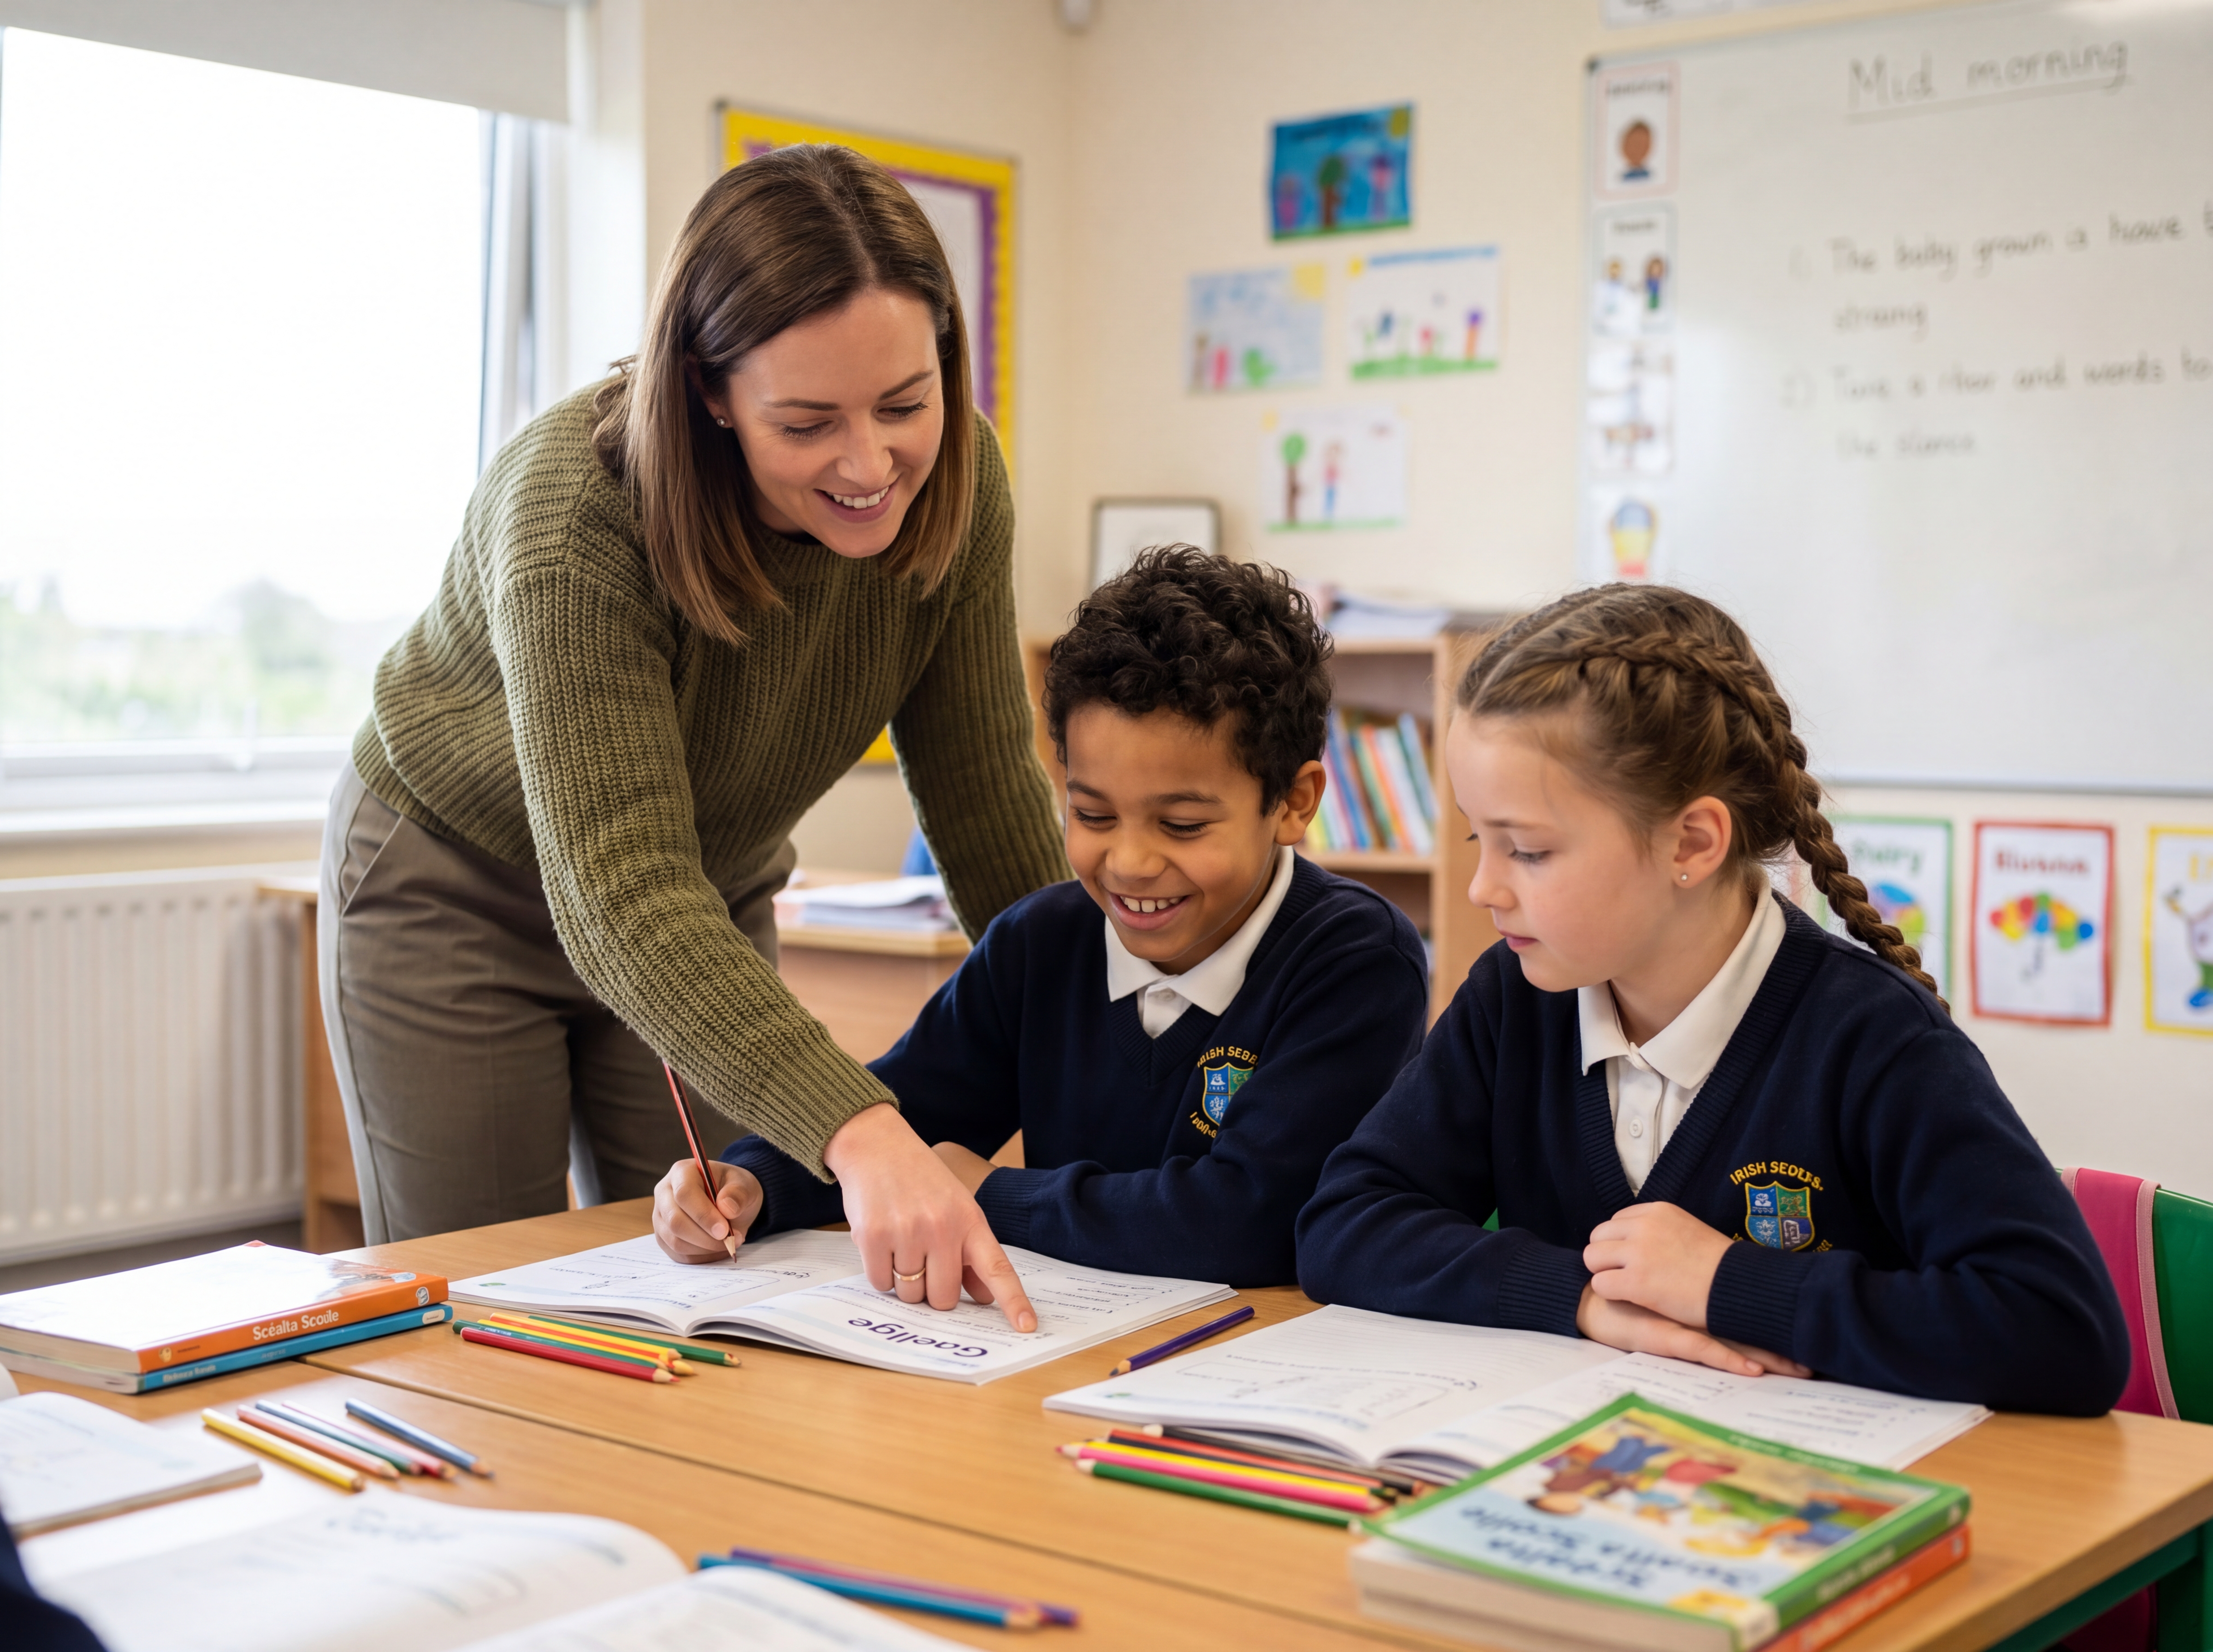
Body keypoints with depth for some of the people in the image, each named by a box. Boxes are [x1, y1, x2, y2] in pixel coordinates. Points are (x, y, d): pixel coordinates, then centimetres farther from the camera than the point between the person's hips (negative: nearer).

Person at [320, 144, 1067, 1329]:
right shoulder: (576, 517, -36)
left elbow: (986, 796, -12)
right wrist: (858, 1133, -56)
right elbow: (621, 899, -44)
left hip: (710, 903, 4)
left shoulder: (953, 482, -20)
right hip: (457, 891, -4)